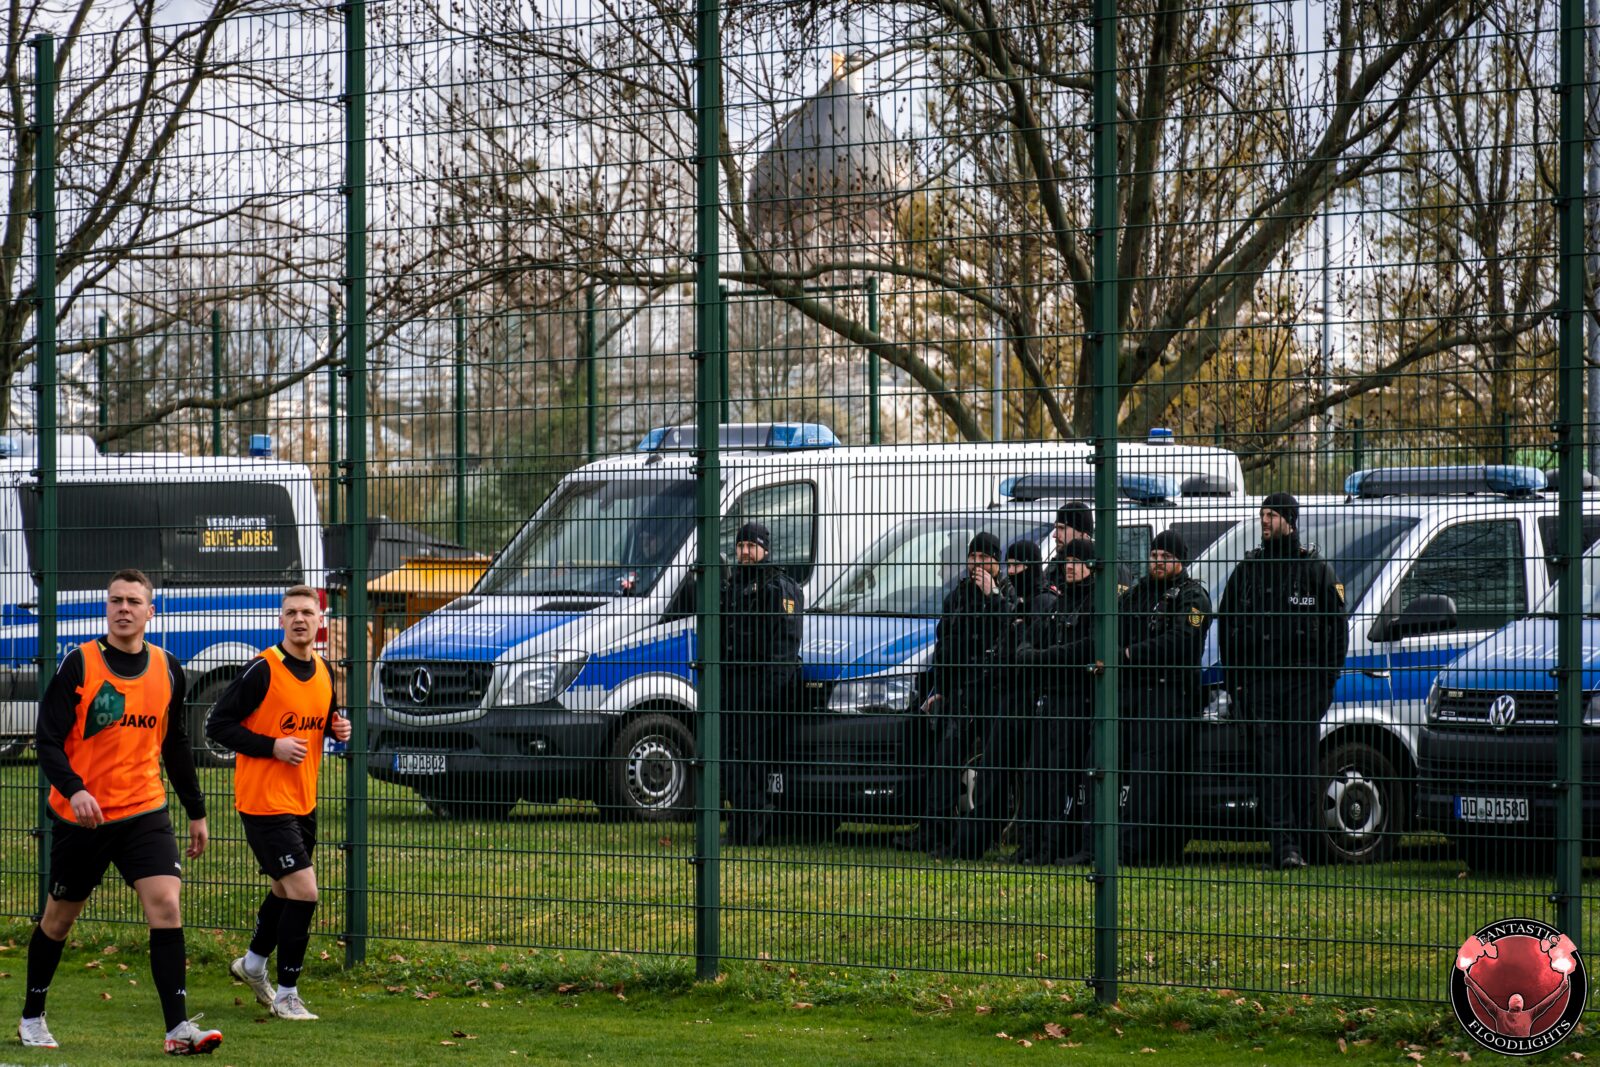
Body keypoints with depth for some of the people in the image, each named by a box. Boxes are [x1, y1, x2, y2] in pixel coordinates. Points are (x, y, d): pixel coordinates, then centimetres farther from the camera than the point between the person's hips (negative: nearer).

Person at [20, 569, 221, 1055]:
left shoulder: (168, 670, 4)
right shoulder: (78, 665, -8)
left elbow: (176, 746, 16)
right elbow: (48, 741, -11)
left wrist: (196, 811, 16)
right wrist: (73, 790, -27)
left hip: (145, 813, 2)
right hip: (80, 815, -2)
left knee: (166, 904, -15)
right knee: (60, 917, 11)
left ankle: (178, 1028, -18)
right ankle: (31, 1017, 31)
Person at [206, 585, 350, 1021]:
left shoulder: (324, 672, 7)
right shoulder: (263, 670, -15)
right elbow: (218, 726, -13)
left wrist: (338, 728, 0)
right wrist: (273, 746, -21)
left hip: (303, 802, 8)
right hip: (264, 801, -8)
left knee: (287, 890, 20)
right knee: (304, 891, -13)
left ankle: (253, 963, 44)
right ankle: (285, 996, -2)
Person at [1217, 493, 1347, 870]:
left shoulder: (1316, 570, 6)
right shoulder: (1247, 570, 12)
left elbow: (1336, 627, 7)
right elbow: (1226, 625, 16)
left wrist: (1327, 678, 0)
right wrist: (1234, 680, 8)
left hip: (1303, 681, -2)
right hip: (1259, 681, 2)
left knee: (1301, 764, -3)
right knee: (1271, 764, -6)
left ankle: (1296, 839, 5)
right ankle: (1285, 844, -9)